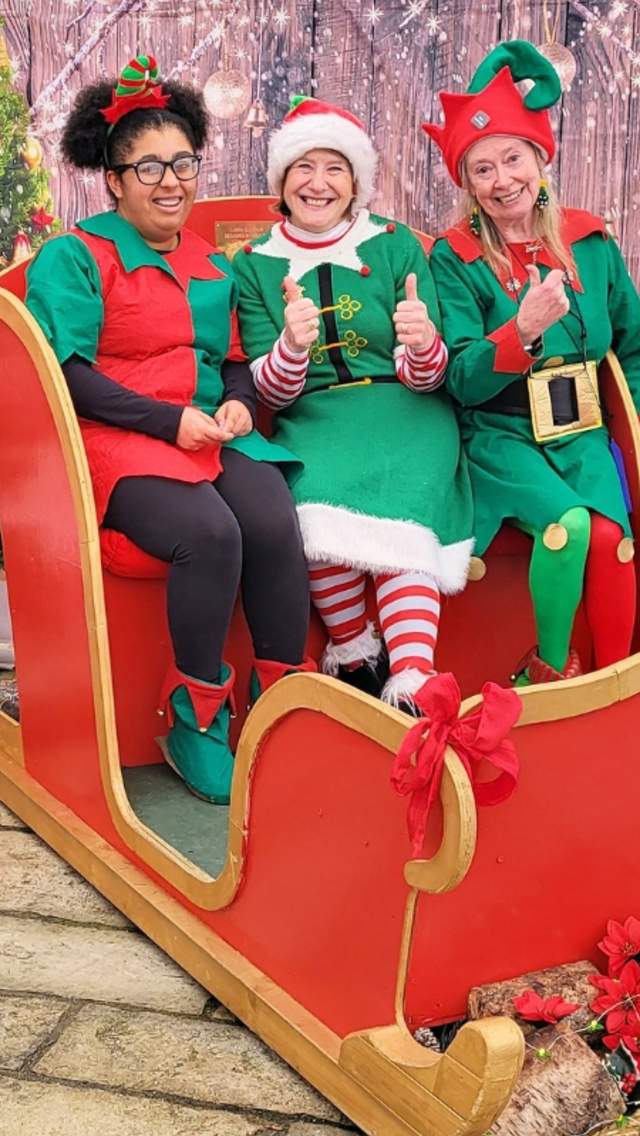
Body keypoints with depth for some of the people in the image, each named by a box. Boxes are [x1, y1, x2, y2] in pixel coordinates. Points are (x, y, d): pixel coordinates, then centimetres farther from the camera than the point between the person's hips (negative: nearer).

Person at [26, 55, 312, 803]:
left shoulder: (212, 264, 22)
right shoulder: (73, 258, 3)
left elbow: (237, 358, 23)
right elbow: (67, 374, -7)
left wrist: (238, 403, -2)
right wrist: (170, 421, -15)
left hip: (214, 435, 5)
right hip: (118, 441, -5)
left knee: (275, 527, -28)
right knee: (210, 533, -33)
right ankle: (193, 722, -15)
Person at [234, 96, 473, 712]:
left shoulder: (395, 245, 6)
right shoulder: (254, 265, 9)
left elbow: (422, 378, 2)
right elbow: (271, 390, 2)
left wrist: (423, 343, -23)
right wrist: (292, 346, -21)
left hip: (403, 413, 0)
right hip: (312, 422, 1)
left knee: (402, 507, -32)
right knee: (318, 501, -32)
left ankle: (412, 681, -40)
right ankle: (354, 650, -13)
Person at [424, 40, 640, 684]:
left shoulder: (588, 241, 7)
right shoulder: (455, 258, -3)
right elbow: (462, 381, -11)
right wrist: (525, 329, -26)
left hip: (582, 432, 3)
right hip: (499, 436, -3)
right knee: (568, 522, -29)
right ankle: (549, 670, -6)